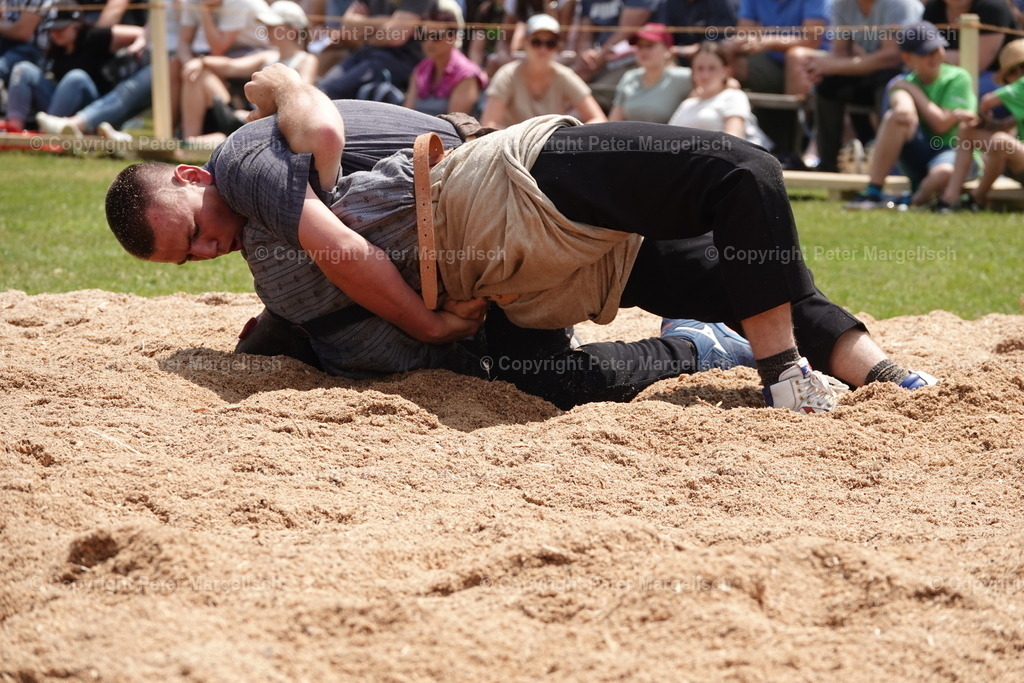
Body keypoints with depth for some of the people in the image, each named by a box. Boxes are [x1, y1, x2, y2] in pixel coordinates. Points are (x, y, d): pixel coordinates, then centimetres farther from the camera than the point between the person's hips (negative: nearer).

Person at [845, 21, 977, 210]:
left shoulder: (958, 78, -1)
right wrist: (954, 115, -25)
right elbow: (903, 112, -19)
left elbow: (942, 124, -13)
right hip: (919, 158, 3)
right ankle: (873, 193, -27)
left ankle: (917, 199, -5)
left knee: (944, 172, -42)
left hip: (954, 151, -3)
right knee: (896, 115, -28)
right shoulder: (904, 84, 7)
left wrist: (914, 91, -4)